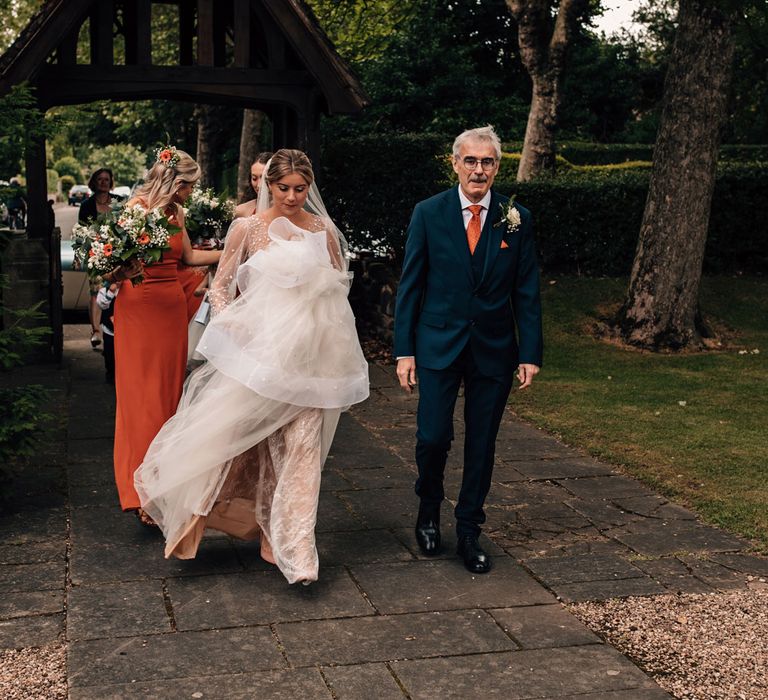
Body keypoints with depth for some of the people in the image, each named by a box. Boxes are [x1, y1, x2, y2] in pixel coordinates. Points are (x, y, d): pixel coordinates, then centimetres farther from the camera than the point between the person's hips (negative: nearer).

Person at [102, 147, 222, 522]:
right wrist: (121, 271, -32)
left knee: (169, 392, 8)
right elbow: (112, 266, -10)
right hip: (139, 308, -7)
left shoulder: (176, 213, 12)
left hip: (172, 308, 7)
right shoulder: (136, 208, -9)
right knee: (142, 395, -7)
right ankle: (143, 494, -5)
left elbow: (189, 256, 22)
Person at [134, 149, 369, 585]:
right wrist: (231, 324, -11)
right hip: (257, 347, -1)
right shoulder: (247, 228, 1)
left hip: (307, 354, 1)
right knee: (229, 431, 1)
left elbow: (339, 288, 16)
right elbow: (220, 287, 6)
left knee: (300, 446, -1)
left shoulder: (323, 231, 5)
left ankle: (294, 549, 8)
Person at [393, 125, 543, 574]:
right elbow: (410, 285, 0)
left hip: (494, 350, 1)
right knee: (433, 437, -4)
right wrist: (404, 351, -4)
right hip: (439, 344, -1)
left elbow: (526, 293, 3)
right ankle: (429, 511, 25)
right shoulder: (429, 214, -1)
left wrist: (530, 353, -3)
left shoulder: (517, 219, 1)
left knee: (482, 445, 7)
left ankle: (469, 532, 23)